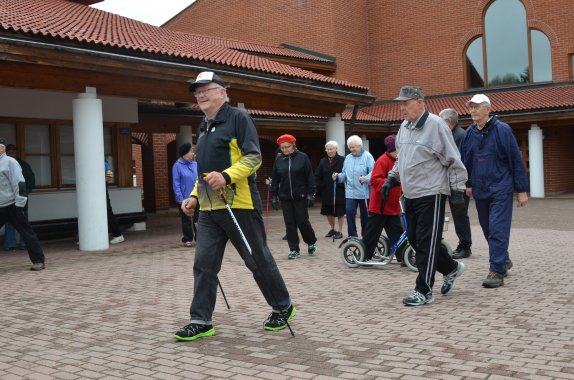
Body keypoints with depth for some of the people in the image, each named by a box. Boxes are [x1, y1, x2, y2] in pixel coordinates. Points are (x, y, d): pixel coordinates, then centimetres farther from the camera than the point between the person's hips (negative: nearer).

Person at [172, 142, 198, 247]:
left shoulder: (195, 164, 4)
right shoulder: (177, 166, -8)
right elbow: (176, 184, -8)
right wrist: (180, 199, -13)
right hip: (185, 198, -3)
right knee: (186, 220, 8)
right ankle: (187, 240, 19)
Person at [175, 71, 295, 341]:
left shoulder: (238, 118, -5)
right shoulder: (203, 128, 20)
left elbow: (254, 158, -14)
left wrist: (226, 176, -27)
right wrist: (194, 196, 17)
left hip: (238, 205, -7)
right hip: (209, 209, 7)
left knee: (258, 260, 3)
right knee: (203, 264, 3)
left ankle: (283, 307, 21)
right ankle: (201, 321, 9)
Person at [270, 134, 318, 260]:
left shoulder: (303, 157, -4)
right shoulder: (278, 160, 5)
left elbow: (310, 177, -5)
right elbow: (274, 179, 8)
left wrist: (310, 194, -9)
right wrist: (274, 196, 5)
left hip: (300, 196, -3)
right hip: (285, 197, 3)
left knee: (302, 221, -1)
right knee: (290, 224, 4)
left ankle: (312, 242, 24)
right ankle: (294, 250, 12)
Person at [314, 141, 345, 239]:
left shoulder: (342, 160, -8)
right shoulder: (323, 161, 6)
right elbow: (317, 176, 2)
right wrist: (318, 189, -7)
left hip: (339, 191, -5)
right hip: (326, 191, 5)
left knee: (340, 212, 4)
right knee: (328, 212, 13)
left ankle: (339, 231, 16)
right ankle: (332, 229, 31)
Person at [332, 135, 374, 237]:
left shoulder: (367, 156, -6)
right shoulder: (348, 158, 11)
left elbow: (373, 172, -16)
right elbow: (345, 174, 15)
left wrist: (366, 178, -34)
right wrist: (338, 176, -4)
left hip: (364, 192, -4)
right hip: (350, 192, 4)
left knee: (365, 214, 7)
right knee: (349, 211, -7)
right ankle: (352, 236, 2)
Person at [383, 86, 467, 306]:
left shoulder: (435, 125, -12)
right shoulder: (404, 127, 12)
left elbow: (453, 161, -11)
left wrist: (457, 189, -12)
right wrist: (391, 178, 15)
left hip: (431, 195, -8)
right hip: (411, 195, 8)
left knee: (426, 243, -5)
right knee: (414, 240, 12)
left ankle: (424, 291, 4)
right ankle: (451, 268, 32)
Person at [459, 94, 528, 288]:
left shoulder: (502, 130, -7)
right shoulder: (469, 133, 7)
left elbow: (516, 160, -6)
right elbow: (464, 161, 18)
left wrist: (522, 190, -7)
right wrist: (468, 184, 17)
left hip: (500, 189, -6)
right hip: (480, 190, 6)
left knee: (498, 229, -11)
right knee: (488, 229, 14)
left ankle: (497, 271, -8)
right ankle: (504, 260, 33)